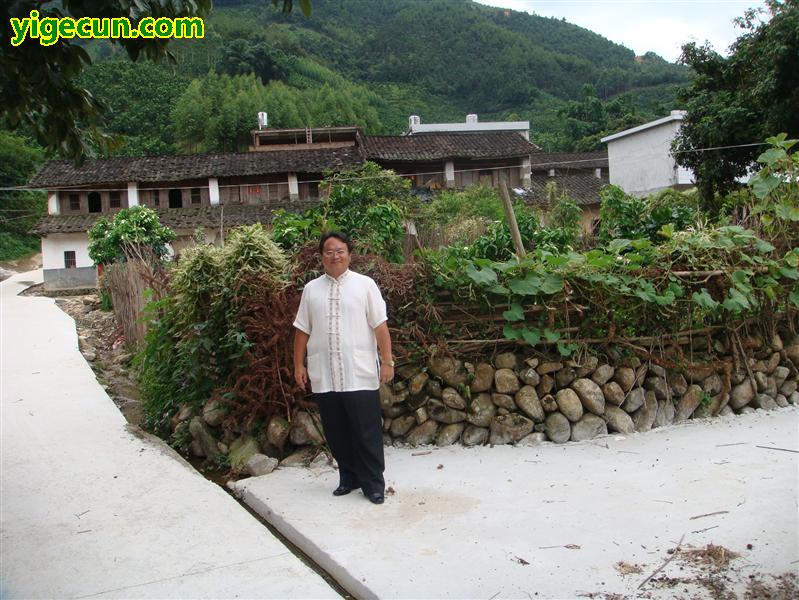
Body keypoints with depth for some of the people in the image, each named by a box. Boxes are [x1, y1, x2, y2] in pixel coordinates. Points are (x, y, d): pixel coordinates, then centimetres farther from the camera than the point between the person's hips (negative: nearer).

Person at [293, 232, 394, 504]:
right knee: (336, 432, 12)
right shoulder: (311, 289, 9)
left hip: (360, 374, -3)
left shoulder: (365, 285, 0)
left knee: (367, 431, 1)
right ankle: (349, 477, 28)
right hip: (323, 376, 3)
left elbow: (380, 326, -3)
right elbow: (302, 331, 11)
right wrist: (299, 365, 9)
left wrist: (387, 361, -7)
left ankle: (373, 483, 13)